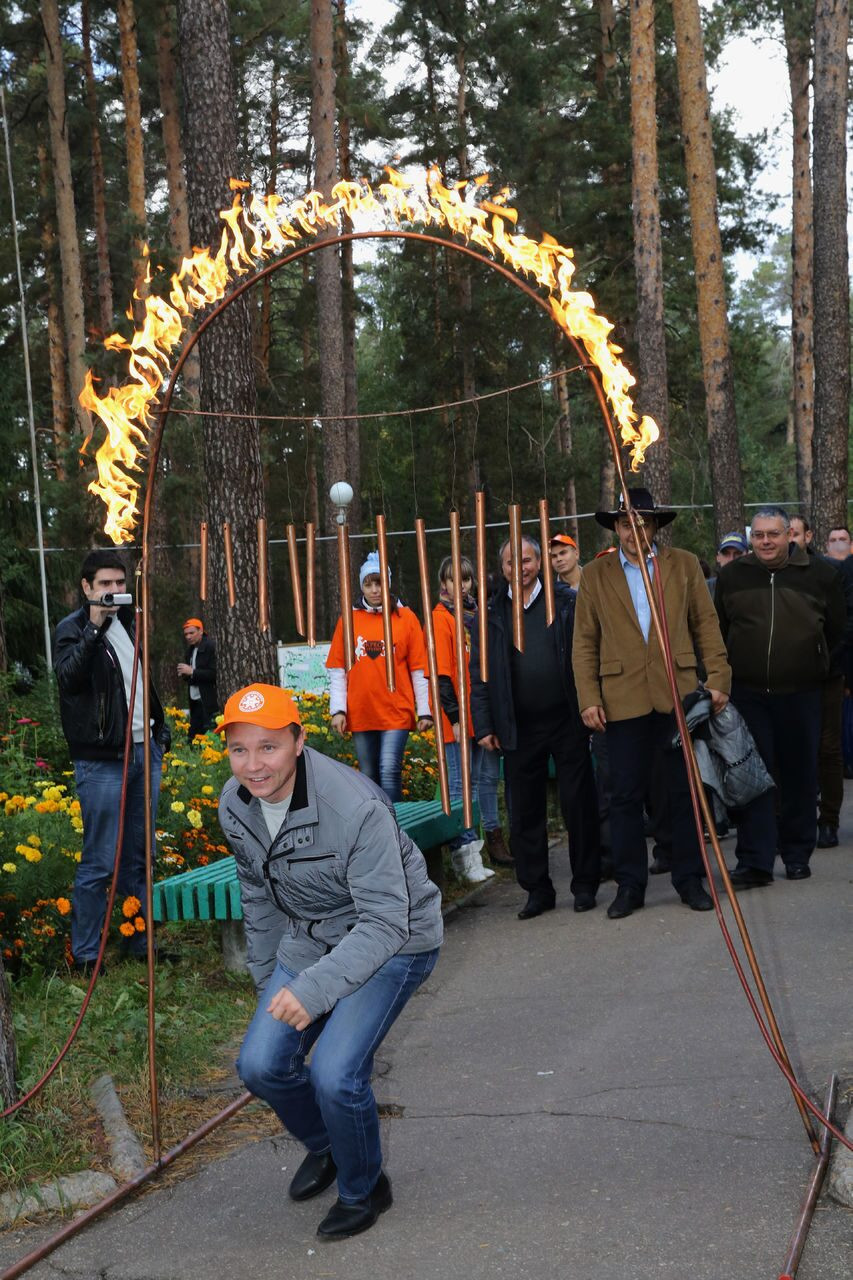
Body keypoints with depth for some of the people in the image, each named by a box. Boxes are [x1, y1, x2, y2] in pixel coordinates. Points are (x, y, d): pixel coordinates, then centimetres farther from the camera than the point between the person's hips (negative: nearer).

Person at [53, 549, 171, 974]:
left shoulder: (128, 622, 15)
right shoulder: (73, 628, -7)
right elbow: (68, 675, -26)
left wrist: (160, 729, 21)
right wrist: (94, 627, -32)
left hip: (144, 752, 7)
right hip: (102, 760, -7)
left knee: (140, 856, 13)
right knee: (99, 862, -5)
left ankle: (142, 942, 23)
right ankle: (85, 955, 4)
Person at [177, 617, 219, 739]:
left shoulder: (210, 647, -9)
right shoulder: (190, 649, 15)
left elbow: (213, 674, -17)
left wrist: (192, 672, -18)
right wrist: (184, 674, 1)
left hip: (208, 701, -7)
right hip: (194, 700, 8)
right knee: (193, 737, 4)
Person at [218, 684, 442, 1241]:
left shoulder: (357, 808, -32)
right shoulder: (234, 804, -9)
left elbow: (385, 922, -31)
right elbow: (258, 893, 9)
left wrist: (314, 988, -41)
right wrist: (269, 981, 16)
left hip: (392, 941, -7)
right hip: (311, 938, 7)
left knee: (335, 1073, -20)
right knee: (261, 1065, 0)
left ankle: (364, 1190, 10)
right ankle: (324, 1147, 32)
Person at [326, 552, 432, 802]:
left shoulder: (405, 618, 3)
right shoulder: (348, 620, 7)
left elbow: (419, 670, 3)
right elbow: (337, 671, 7)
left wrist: (425, 711, 1)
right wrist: (338, 710, 0)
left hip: (396, 713, -2)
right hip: (360, 714, 2)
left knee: (390, 770, -13)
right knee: (369, 776, 9)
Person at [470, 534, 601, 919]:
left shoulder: (566, 601, 1)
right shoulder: (491, 614, 6)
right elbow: (479, 675, 7)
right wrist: (484, 726, 1)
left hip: (567, 721, -2)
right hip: (518, 729, 2)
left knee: (579, 804, 5)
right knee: (525, 812, 6)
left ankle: (585, 884, 17)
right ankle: (537, 889, 17)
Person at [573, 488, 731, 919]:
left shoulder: (684, 565, 8)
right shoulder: (595, 575, 7)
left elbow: (706, 625, 8)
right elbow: (584, 643, 5)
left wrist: (718, 679, -1)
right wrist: (589, 699, -3)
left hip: (678, 695, 1)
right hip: (623, 699, 0)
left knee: (686, 791, 6)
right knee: (626, 795, 3)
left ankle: (689, 879, 18)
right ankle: (629, 885, 12)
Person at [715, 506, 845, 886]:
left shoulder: (819, 574, -1)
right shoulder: (732, 576, 3)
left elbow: (836, 630, 10)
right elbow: (718, 631, 14)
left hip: (801, 693, 0)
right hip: (748, 693, 0)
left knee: (800, 775, 8)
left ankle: (797, 855, 22)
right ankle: (754, 861, 1)